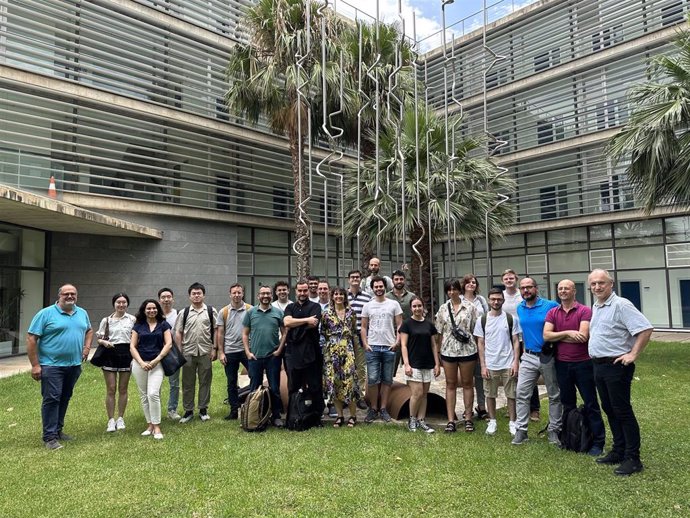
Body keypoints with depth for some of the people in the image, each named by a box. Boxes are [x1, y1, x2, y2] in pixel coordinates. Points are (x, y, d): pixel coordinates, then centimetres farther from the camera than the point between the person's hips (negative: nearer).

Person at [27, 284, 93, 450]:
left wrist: (87, 346, 7)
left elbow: (89, 330, 25)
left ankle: (58, 430, 27)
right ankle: (50, 437, 1)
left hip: (74, 365, 6)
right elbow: (31, 339, -10)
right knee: (51, 399, -5)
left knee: (65, 398, 14)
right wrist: (35, 365, -14)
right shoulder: (45, 313, -9)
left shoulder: (82, 313, 8)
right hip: (51, 365, -6)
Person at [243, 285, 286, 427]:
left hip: (273, 356, -1)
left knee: (275, 388, 6)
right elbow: (245, 334, 6)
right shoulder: (250, 312, 4)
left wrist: (280, 349, -6)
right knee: (254, 388, 10)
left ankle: (276, 416, 18)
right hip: (254, 356, 1)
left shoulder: (278, 312, 3)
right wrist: (247, 352, -3)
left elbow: (284, 332, 4)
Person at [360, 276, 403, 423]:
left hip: (389, 347, 0)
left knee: (387, 379, 6)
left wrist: (397, 342, -7)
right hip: (372, 347, 0)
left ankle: (383, 408, 16)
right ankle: (373, 408, 11)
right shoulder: (367, 306, 7)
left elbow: (399, 325, 4)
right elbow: (363, 327, 8)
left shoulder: (394, 304, 4)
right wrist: (365, 344, -2)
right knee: (372, 379, -1)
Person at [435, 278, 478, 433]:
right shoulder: (443, 309, 6)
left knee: (467, 383, 8)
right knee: (450, 384, 7)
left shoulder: (470, 307, 1)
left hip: (467, 350, -1)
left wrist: (478, 350, -2)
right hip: (448, 351, 2)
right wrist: (438, 353, 5)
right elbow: (440, 332, 8)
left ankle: (468, 418, 19)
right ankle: (450, 420, 12)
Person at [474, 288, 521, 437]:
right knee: (490, 395, 10)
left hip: (508, 364, -1)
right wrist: (483, 366, -2)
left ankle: (512, 422, 20)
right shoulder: (482, 320, 2)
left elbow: (516, 342, 1)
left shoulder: (511, 319, 0)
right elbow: (480, 344, 3)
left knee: (511, 395, 6)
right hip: (490, 365, 1)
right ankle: (492, 422, 24)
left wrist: (516, 362, -7)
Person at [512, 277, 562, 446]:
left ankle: (554, 430, 22)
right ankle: (521, 429, 6)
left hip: (549, 357, -3)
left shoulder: (551, 306, -10)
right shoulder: (519, 309, 5)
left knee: (554, 395, 9)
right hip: (528, 357, 4)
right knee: (521, 393, -2)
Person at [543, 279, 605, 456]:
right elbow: (546, 336, -7)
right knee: (567, 404, 16)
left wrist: (557, 337, -10)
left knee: (590, 403, 4)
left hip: (583, 363, -4)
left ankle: (598, 441, 14)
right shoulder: (552, 313, 4)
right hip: (562, 364, 4)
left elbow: (583, 336, -20)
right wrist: (567, 332, -17)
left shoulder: (585, 311, -8)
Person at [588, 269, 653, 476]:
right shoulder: (595, 307, 14)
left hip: (616, 365, -9)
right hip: (599, 365, 9)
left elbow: (646, 329, -21)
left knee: (623, 412, -3)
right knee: (610, 410, 15)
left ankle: (632, 458, 6)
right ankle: (618, 451, 26)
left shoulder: (621, 304, -13)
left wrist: (633, 354, -20)